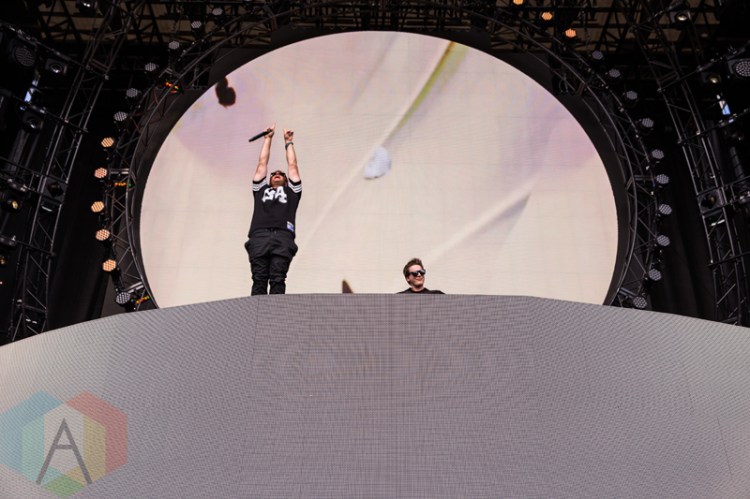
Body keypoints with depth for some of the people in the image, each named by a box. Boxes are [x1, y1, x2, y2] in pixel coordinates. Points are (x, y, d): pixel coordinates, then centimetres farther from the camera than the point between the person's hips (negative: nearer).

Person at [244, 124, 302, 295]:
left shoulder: (291, 191, 30)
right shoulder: (261, 189, 33)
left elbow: (292, 165, 32)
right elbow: (262, 163, 36)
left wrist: (288, 142, 43)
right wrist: (268, 138, 42)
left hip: (282, 238, -1)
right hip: (259, 237, 1)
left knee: (277, 280, -11)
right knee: (259, 280, -9)